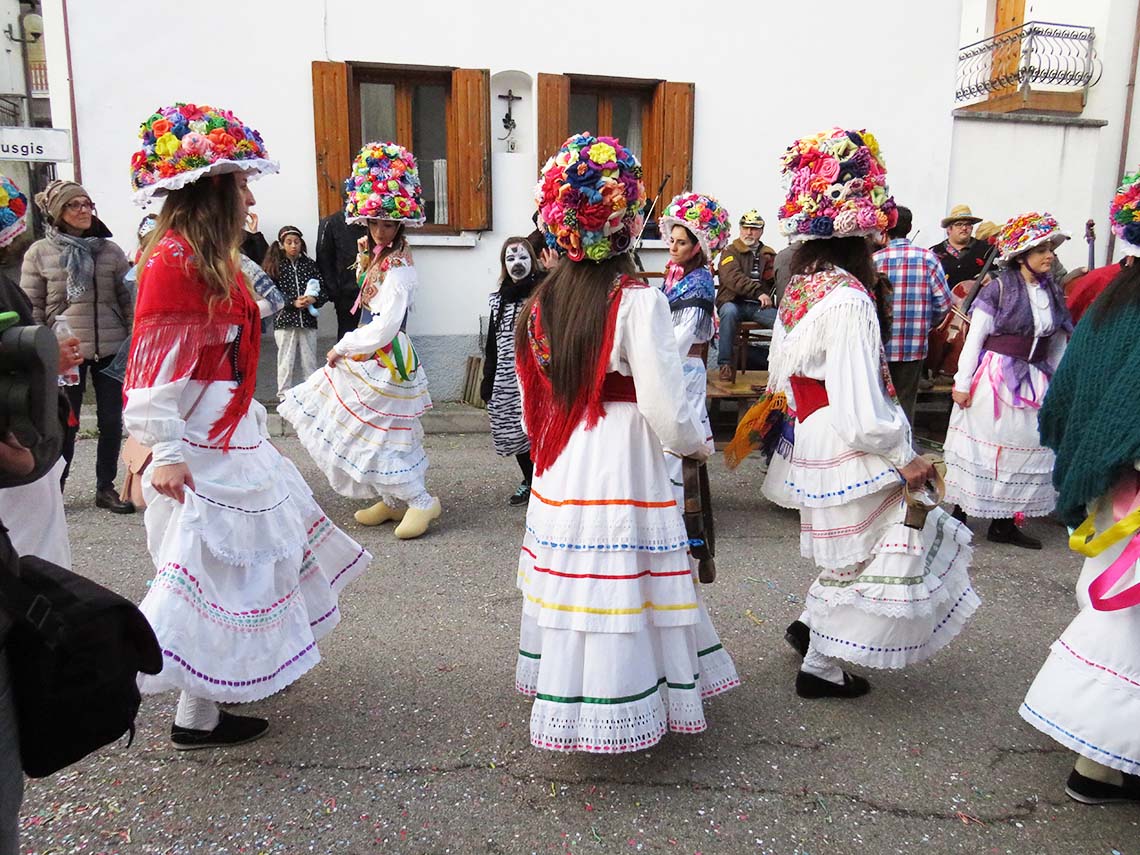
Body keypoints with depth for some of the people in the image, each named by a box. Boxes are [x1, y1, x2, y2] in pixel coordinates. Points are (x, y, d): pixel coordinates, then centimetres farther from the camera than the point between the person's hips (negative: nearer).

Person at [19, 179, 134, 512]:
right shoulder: (39, 253, 0)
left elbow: (127, 298, 9)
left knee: (111, 420, 7)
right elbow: (32, 307, 1)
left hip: (111, 350, 2)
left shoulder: (110, 250, 5)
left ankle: (106, 487, 22)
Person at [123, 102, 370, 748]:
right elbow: (154, 363, -20)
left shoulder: (213, 260, 12)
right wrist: (166, 451, -23)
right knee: (211, 565, -1)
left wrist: (252, 418, 22)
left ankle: (236, 677, 34)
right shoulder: (173, 258, -16)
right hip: (200, 452, -10)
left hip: (232, 437, 10)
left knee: (238, 559, 18)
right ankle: (198, 717, 13)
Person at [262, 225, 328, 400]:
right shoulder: (275, 267, 2)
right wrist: (293, 302, -16)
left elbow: (323, 291, 6)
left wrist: (314, 299, -14)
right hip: (284, 320, -2)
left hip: (308, 320, 2)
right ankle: (284, 397, 11)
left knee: (310, 362, 7)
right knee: (286, 361, 3)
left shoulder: (310, 264, 7)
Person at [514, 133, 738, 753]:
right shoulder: (639, 302, -14)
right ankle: (622, 708, 20)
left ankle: (565, 698, 33)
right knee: (623, 595, 6)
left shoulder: (541, 303, 4)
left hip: (558, 475, 6)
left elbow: (532, 410, 11)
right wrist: (700, 444, 4)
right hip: (624, 475, -6)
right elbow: (667, 412, -16)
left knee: (570, 591, 17)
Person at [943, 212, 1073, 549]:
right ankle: (959, 514, 14)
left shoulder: (1052, 291, 8)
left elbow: (1058, 342, 13)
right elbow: (974, 338, -10)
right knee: (985, 444, 1)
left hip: (1034, 381, 6)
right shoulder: (999, 288, -9)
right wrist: (962, 383, -12)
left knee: (1028, 447, 8)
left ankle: (1004, 523, 18)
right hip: (996, 378, -6)